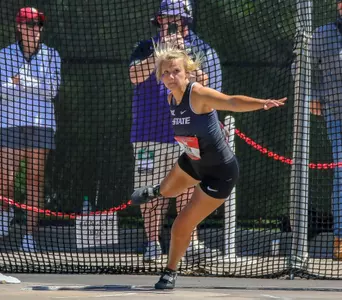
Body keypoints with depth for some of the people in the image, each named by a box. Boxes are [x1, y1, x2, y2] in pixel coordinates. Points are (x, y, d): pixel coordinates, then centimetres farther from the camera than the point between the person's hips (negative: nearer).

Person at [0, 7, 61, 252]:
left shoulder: (51, 56, 6)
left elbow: (52, 89, -5)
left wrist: (23, 80, -14)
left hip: (41, 124, 1)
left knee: (36, 179, -2)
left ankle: (30, 234, 2)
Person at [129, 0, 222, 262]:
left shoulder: (200, 49, 8)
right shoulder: (147, 48, 9)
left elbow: (203, 83, -6)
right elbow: (135, 75, -9)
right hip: (150, 132, 1)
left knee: (187, 188, -8)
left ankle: (191, 243, -9)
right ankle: (153, 243, 13)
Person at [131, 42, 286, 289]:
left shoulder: (198, 94, -33)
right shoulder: (172, 99, -10)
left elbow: (231, 102, -51)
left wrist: (262, 103, -67)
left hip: (219, 174, -8)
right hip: (193, 162, 8)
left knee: (181, 228, -3)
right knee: (168, 190, 37)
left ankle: (170, 273, 25)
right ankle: (154, 192, 76)